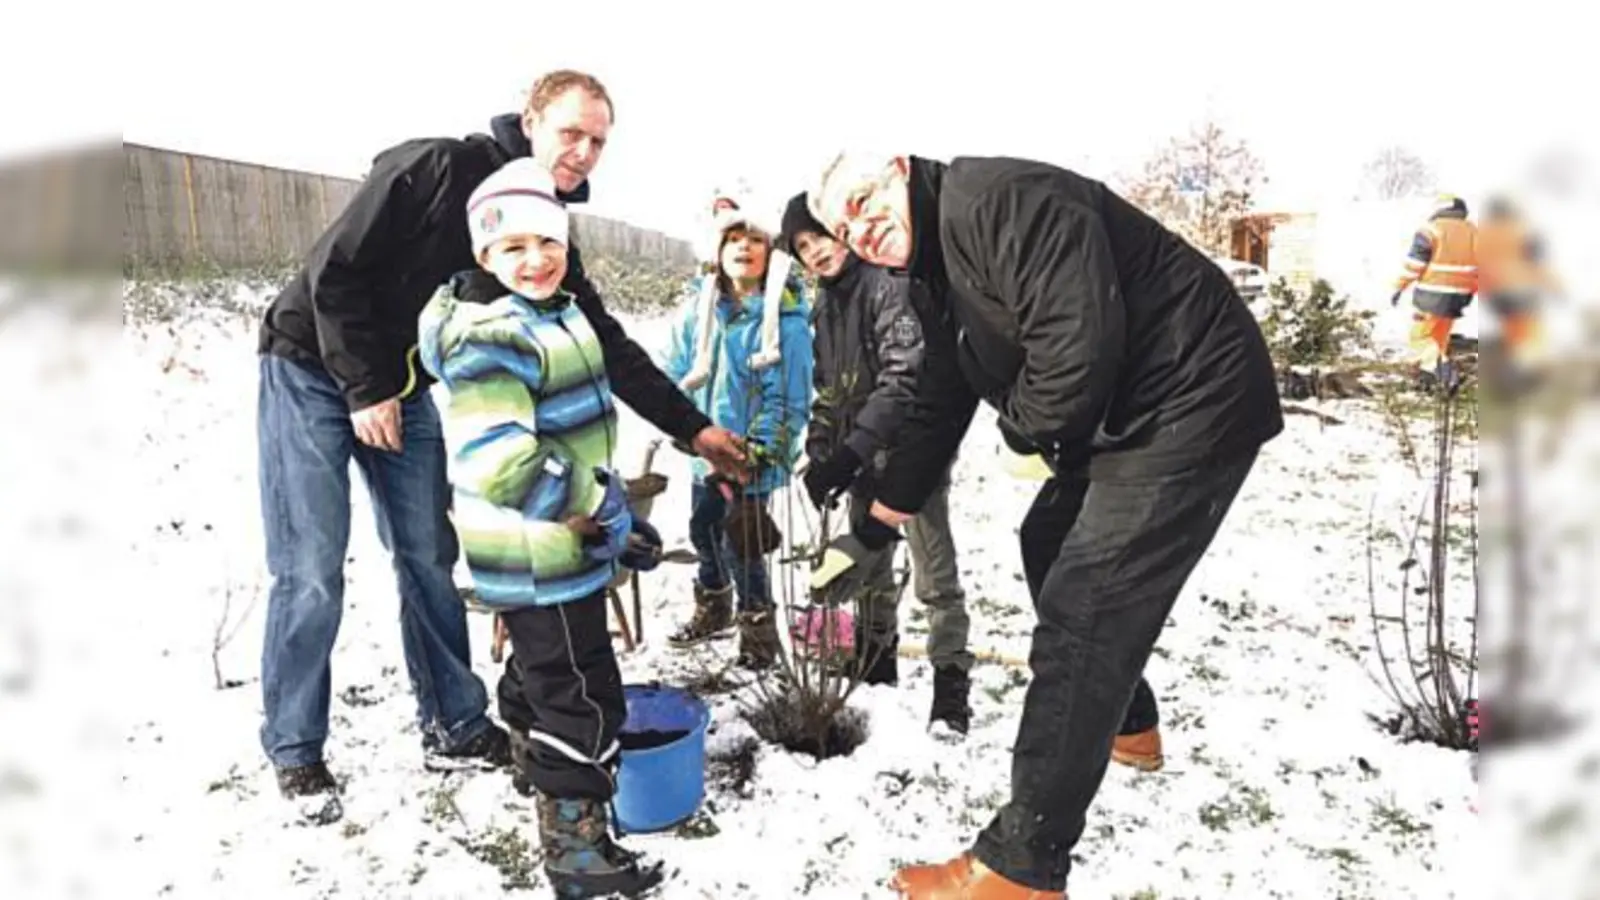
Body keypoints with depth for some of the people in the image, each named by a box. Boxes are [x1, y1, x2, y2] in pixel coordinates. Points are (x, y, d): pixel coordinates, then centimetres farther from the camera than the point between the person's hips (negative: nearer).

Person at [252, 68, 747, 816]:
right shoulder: (437, 168, -21)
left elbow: (606, 347, 0)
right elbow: (333, 271, -20)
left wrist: (692, 427, -3)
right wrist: (365, 389, -17)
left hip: (408, 389, 6)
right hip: (313, 368, -6)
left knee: (428, 559, 6)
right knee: (312, 572, -5)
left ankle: (453, 725, 20)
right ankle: (295, 750, 12)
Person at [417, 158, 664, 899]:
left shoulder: (556, 315, 9)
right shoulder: (491, 338, -23)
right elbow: (497, 462, -32)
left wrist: (602, 501, 20)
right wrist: (606, 509, -25)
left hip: (550, 544, 10)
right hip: (538, 553, -10)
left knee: (541, 665, 30)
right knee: (582, 696, -3)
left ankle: (541, 763, 54)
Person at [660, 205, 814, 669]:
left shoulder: (786, 318, -17)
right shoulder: (699, 304, -1)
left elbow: (789, 400, -17)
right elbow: (674, 369, 8)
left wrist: (760, 452, -22)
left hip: (752, 459, -6)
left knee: (742, 546, 0)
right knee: (703, 533, 22)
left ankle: (758, 631, 25)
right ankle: (712, 611, 48)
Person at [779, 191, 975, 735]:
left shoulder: (891, 285, -15)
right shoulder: (825, 307, 10)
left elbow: (904, 379, -25)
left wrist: (849, 452, -31)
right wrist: (819, 454, 1)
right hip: (864, 458, 8)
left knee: (935, 576, -3)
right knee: (869, 569, 17)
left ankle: (951, 686, 7)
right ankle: (875, 669, 31)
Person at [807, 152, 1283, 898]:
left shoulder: (992, 200, -19)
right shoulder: (943, 265, 14)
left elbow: (1080, 341, -29)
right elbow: (939, 406, 19)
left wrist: (1024, 424, -9)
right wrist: (879, 517, 21)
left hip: (1191, 404, -11)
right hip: (1125, 414, 11)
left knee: (1080, 611, -12)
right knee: (1054, 547, 26)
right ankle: (1119, 720, 45)